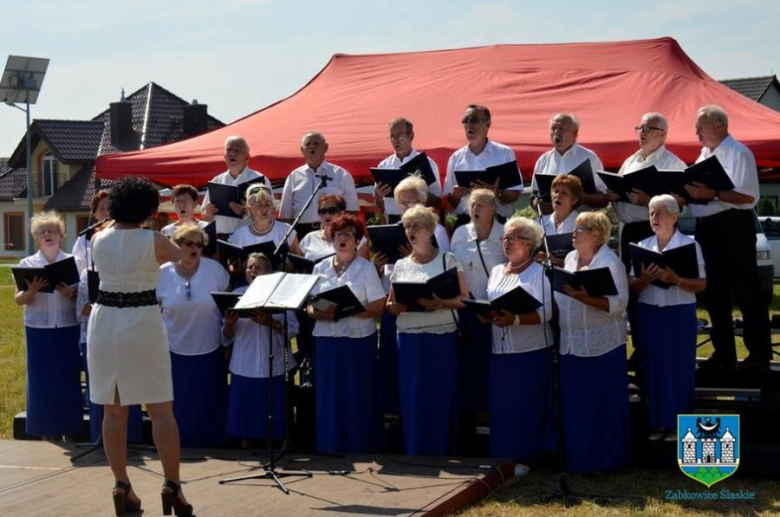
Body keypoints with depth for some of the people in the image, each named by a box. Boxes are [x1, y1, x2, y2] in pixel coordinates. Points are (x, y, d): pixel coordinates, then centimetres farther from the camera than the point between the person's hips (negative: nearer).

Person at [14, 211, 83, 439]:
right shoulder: (27, 264, 4)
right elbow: (19, 300, 2)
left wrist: (71, 294, -15)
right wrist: (31, 291, -18)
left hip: (68, 329, 0)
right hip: (39, 330, 0)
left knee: (69, 379, 2)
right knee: (42, 380, 1)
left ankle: (70, 431, 11)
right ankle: (48, 432, 10)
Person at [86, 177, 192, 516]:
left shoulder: (98, 239, 1)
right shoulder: (153, 240, -9)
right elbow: (181, 257, 12)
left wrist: (113, 222, 36)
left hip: (104, 322, 4)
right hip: (142, 323, -4)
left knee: (114, 410, 9)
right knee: (161, 409, 3)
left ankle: (121, 486, 11)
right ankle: (172, 484, 0)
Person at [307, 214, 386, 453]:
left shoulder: (366, 268, 1)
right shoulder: (321, 268, 11)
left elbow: (378, 307, -5)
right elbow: (309, 305, 10)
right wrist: (319, 313, -13)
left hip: (358, 340, -3)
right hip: (326, 339, 3)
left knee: (357, 398, 0)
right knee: (328, 397, 3)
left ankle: (358, 449, 7)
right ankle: (328, 449, 11)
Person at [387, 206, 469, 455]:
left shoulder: (447, 259, 2)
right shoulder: (401, 265, 13)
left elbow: (464, 299, -3)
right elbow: (389, 303, 15)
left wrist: (441, 303, -21)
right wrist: (396, 307, -8)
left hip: (441, 338, -3)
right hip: (408, 339, 3)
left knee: (440, 397, -1)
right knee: (411, 399, 3)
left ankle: (440, 453, 7)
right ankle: (414, 455, 11)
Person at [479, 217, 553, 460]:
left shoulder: (539, 272, -5)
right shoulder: (496, 271, 15)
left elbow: (545, 313, -14)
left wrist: (515, 319, -27)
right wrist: (485, 315, -5)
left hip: (531, 352, -6)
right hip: (500, 351, 6)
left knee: (527, 409, -3)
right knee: (501, 408, 5)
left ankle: (524, 458, 5)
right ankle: (501, 458, 13)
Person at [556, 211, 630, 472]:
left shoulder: (610, 262, -10)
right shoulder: (570, 258, 12)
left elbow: (619, 303, -19)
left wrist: (586, 298, -28)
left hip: (601, 345, -7)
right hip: (572, 343, 7)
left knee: (602, 405, 1)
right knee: (575, 404, 10)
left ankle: (604, 459, 11)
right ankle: (578, 458, 20)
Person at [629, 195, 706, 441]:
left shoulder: (690, 244, -2)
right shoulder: (643, 246, 8)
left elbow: (701, 284, -5)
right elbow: (632, 286, 7)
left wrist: (676, 280, -21)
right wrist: (644, 279, -14)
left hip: (680, 314, -3)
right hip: (649, 314, 3)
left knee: (679, 367, -1)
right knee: (653, 366, 4)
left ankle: (677, 423, 7)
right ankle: (658, 421, 12)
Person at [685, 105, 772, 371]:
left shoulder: (738, 153, -12)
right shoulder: (705, 155, 15)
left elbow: (748, 196, -21)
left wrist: (712, 194, -30)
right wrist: (689, 190, -1)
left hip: (732, 227, -9)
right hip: (707, 228, 9)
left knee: (746, 292, -2)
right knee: (714, 293, 12)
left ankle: (760, 354, 5)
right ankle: (724, 353, 21)